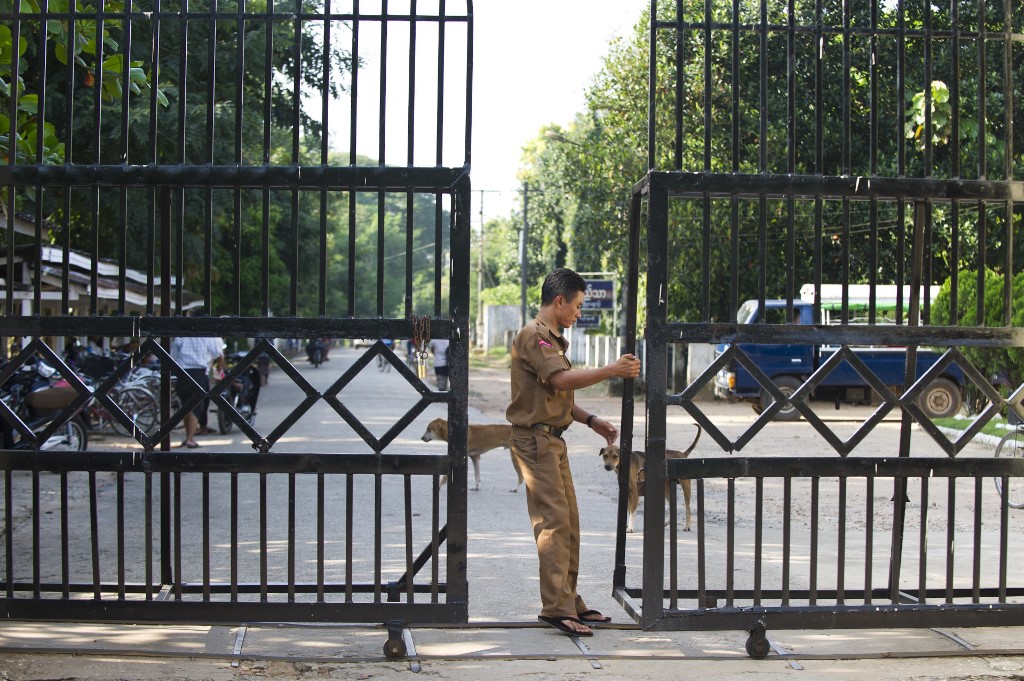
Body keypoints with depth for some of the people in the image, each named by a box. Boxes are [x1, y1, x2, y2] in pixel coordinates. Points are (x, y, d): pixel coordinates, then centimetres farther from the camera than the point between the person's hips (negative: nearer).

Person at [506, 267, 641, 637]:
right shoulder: (534, 336, -12)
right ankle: (557, 607, -13)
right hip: (535, 437, -11)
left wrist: (591, 420, 17)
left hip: (553, 439, 11)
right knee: (554, 521, -13)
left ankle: (569, 601, 16)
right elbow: (562, 379, -26)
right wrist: (611, 370, -27)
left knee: (568, 523, 11)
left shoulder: (552, 339, 22)